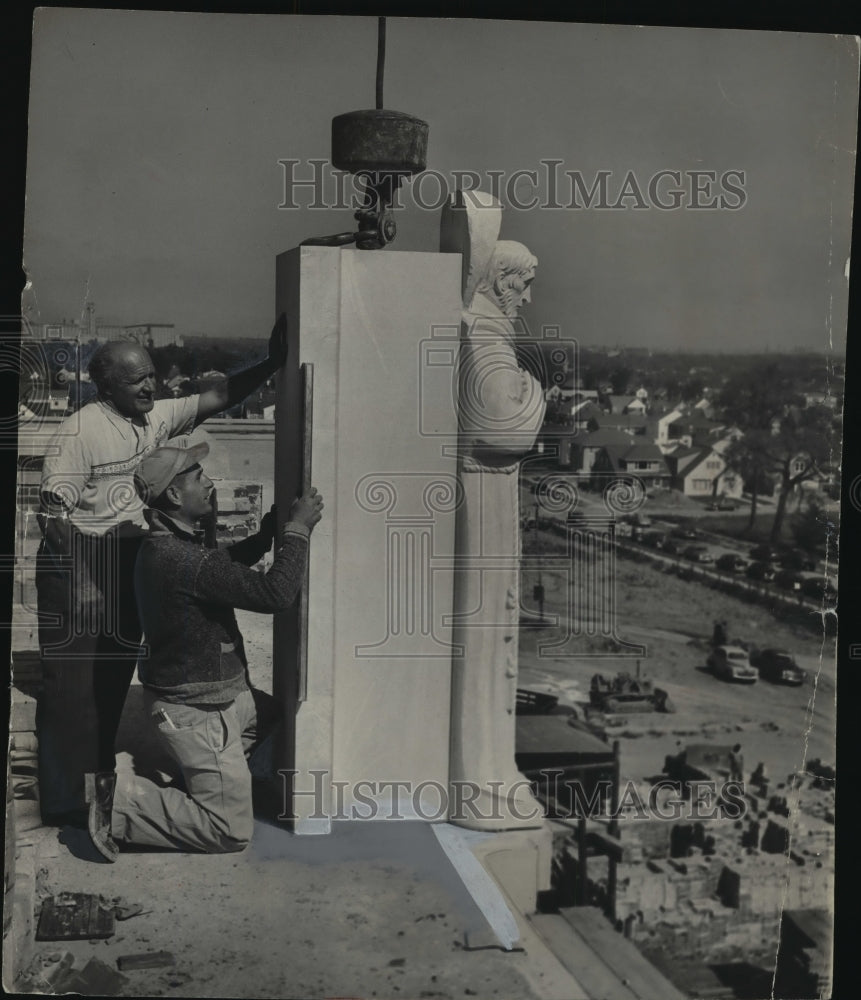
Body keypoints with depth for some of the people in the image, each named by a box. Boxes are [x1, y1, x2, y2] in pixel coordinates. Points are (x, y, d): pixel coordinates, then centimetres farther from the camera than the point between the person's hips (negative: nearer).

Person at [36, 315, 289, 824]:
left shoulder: (158, 417, 5)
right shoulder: (79, 432, -16)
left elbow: (217, 398, 5)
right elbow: (52, 513, -18)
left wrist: (271, 364, -7)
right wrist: (86, 576, -23)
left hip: (132, 567, 8)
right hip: (81, 568, -8)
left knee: (114, 680, 17)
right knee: (72, 686, -1)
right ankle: (63, 800, 10)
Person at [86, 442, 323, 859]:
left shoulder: (168, 545, 2)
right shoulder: (180, 560, -31)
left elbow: (228, 561, 23)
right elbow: (275, 594, -31)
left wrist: (271, 529, 9)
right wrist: (298, 528, -20)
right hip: (196, 712, -10)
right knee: (231, 830, -3)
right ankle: (120, 802, -1)